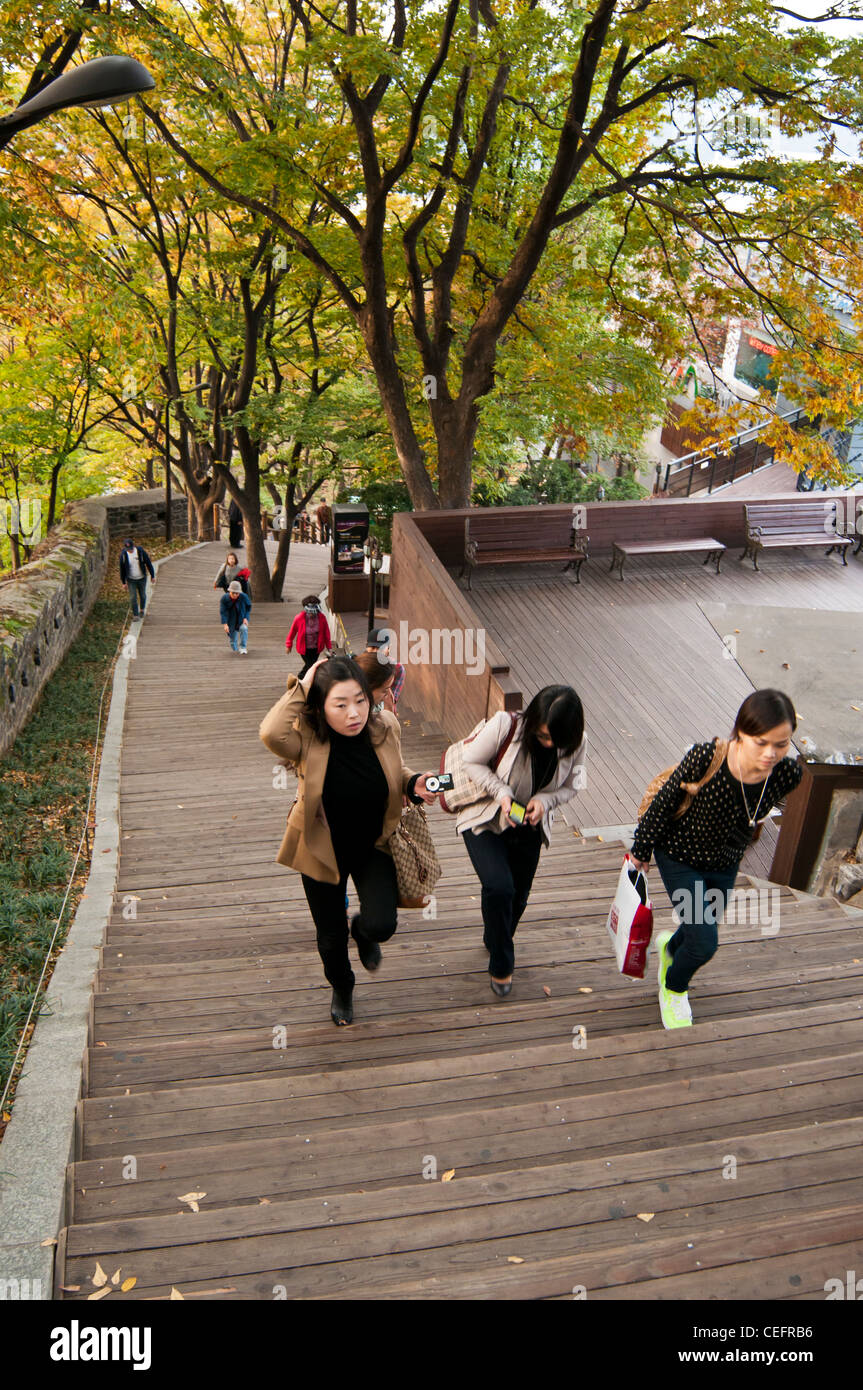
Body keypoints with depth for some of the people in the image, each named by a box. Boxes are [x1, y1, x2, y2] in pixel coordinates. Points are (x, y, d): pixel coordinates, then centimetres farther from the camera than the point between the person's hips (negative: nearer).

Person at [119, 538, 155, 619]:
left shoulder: (141, 551, -19)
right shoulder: (123, 554, -16)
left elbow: (149, 563, -7)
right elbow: (122, 569, -5)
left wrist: (153, 576, -3)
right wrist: (123, 583, -1)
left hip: (141, 578, 0)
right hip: (131, 580, 0)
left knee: (142, 595, 16)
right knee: (133, 598, -3)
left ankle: (142, 609, 43)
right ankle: (135, 615, 9)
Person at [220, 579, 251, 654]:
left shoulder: (244, 597, -19)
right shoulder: (224, 598, -19)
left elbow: (248, 607, -2)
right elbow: (222, 612, -21)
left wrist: (246, 618, -14)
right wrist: (225, 624, -33)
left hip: (242, 620, 0)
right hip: (231, 621, 1)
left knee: (243, 629, -36)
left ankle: (243, 648, -23)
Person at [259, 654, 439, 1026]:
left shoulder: (385, 728, -17)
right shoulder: (308, 739, -26)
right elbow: (271, 733, -51)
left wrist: (415, 785, -18)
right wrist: (301, 687, -40)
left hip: (374, 845, 1)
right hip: (323, 850, -1)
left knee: (381, 926, -12)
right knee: (331, 935, 17)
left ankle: (362, 928, 29)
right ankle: (341, 988, 52)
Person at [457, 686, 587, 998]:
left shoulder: (576, 744, -15)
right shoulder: (506, 726, -27)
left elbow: (570, 787, 0)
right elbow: (471, 762, -15)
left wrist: (544, 801, -21)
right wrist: (502, 793, -27)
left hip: (529, 828, 4)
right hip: (485, 820, -4)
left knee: (517, 898, 15)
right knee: (499, 888, -21)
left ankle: (494, 941, 50)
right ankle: (501, 965, 4)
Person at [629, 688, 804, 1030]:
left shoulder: (788, 775, -24)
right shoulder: (705, 758, -36)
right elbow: (663, 803, -20)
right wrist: (641, 849, -8)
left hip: (724, 865, 5)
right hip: (679, 857, -4)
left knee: (703, 931, 24)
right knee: (705, 943, -8)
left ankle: (670, 946, 63)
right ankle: (673, 989, 27)